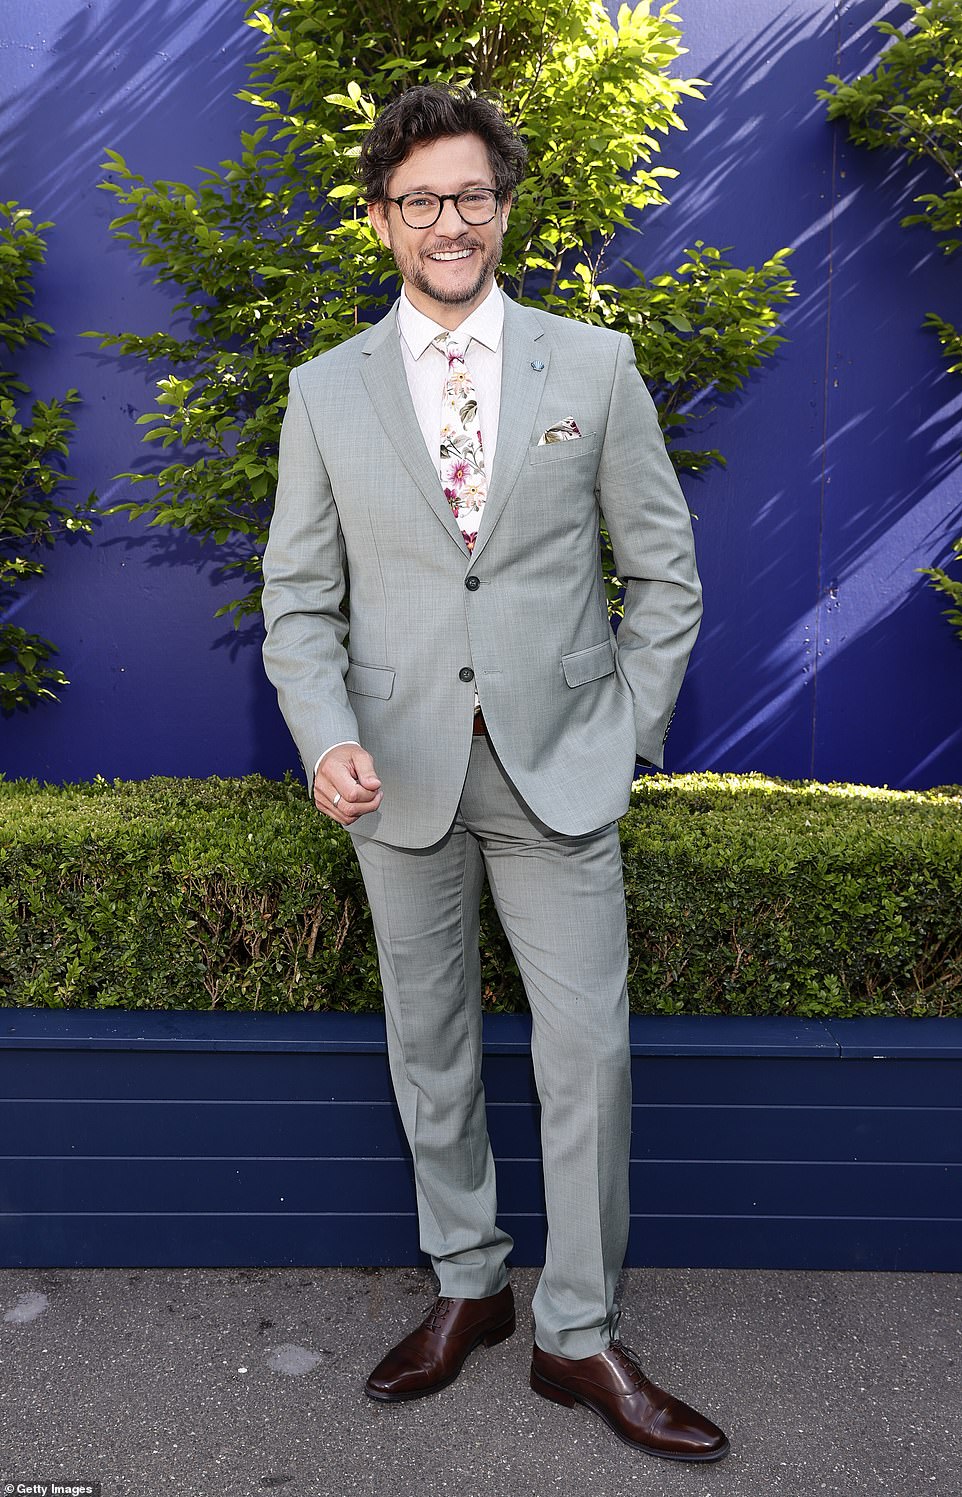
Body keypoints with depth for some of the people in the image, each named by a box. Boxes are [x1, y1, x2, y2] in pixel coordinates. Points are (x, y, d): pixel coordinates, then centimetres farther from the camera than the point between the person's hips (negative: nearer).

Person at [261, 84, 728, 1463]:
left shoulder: (593, 365, 2)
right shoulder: (326, 392, 4)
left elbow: (665, 569, 5)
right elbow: (301, 599, 4)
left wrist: (627, 730, -1)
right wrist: (327, 738, -13)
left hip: (557, 769, -1)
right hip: (403, 779, 2)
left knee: (589, 1053, 1)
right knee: (430, 1050, 13)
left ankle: (581, 1335, 20)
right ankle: (467, 1287, 34)